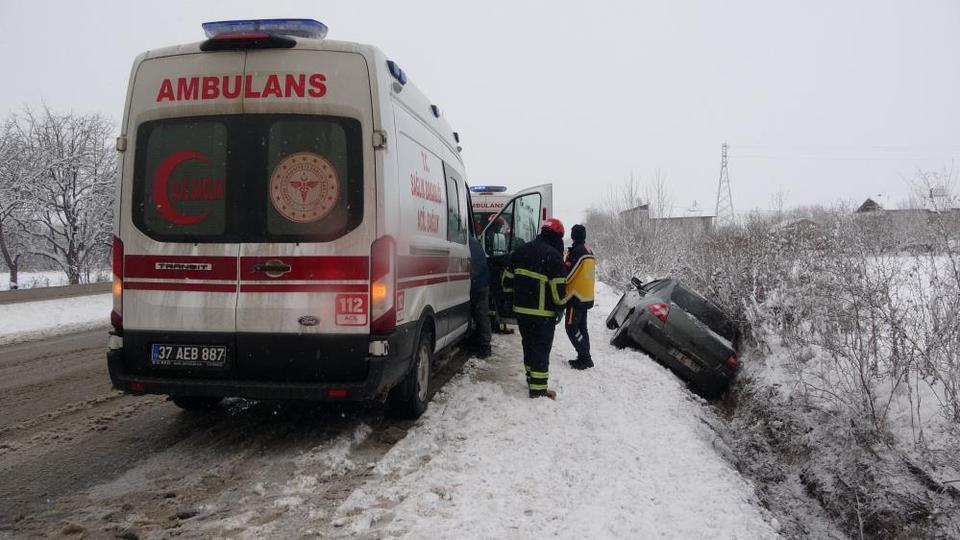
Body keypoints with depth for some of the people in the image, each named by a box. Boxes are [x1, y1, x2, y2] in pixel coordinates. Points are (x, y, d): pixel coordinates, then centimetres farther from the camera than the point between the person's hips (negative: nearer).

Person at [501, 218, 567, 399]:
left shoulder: (521, 250, 7)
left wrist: (511, 294, 24)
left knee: (528, 344, 19)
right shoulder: (553, 256, -14)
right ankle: (538, 387, 0)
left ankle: (531, 377, 31)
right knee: (541, 348, -1)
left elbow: (507, 278, 12)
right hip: (543, 312, -6)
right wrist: (560, 308, -3)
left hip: (521, 309, 6)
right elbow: (558, 288, -16)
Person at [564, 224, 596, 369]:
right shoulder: (589, 252, 11)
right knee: (581, 327, 15)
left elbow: (567, 275, -18)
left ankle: (584, 357, -8)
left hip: (576, 297, -9)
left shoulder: (577, 251, -17)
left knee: (572, 328, -5)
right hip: (587, 296, 9)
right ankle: (585, 357, 18)